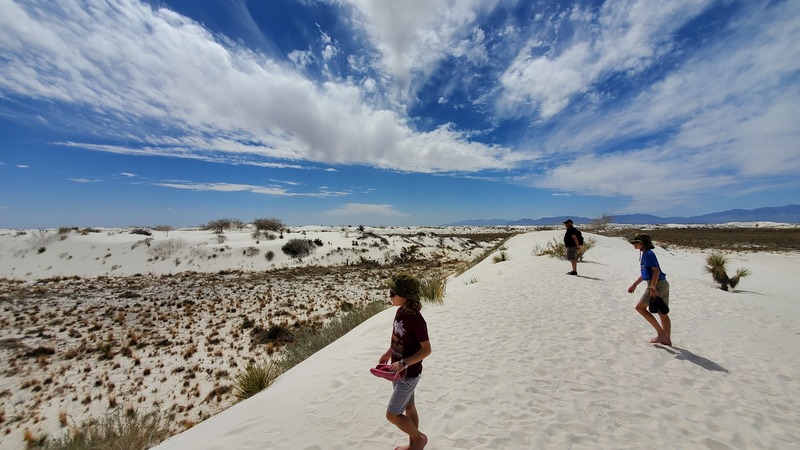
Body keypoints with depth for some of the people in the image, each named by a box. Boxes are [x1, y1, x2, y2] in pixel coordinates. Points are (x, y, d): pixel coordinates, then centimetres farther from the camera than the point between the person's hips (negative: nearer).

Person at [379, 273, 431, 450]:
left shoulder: (416, 320, -30)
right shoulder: (400, 311, -6)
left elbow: (426, 349, -23)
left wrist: (404, 363, -28)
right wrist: (389, 353, 11)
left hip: (408, 374, -7)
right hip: (398, 371, 7)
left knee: (392, 414, 7)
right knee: (408, 407, 24)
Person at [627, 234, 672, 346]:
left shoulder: (648, 254, -13)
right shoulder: (644, 254, 15)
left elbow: (656, 271, -21)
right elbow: (645, 273, 23)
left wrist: (652, 287, -25)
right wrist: (634, 285, 24)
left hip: (657, 284, -10)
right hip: (663, 284, 10)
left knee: (640, 307, -2)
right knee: (663, 313, 13)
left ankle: (661, 333, 2)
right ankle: (667, 339, 21)